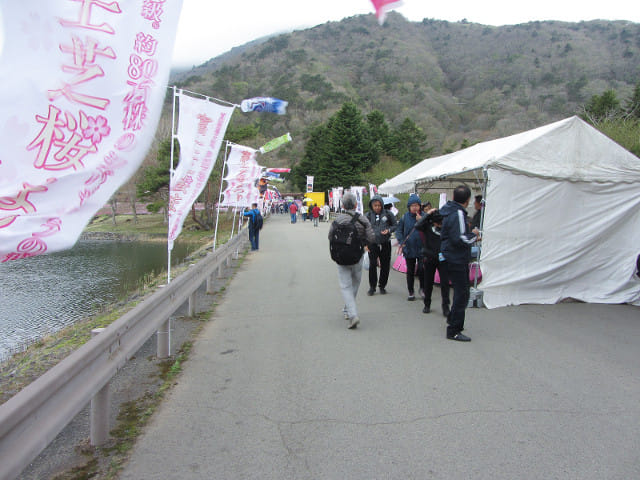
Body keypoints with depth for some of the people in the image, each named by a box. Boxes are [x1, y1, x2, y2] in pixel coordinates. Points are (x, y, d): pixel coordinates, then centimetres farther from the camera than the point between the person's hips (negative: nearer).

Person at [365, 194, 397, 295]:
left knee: (385, 265, 7)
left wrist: (389, 230, -12)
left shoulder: (388, 214, 0)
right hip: (373, 244, -1)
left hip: (385, 244, 1)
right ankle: (372, 287, 8)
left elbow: (395, 225, 9)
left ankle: (382, 286, 23)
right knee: (372, 265, -5)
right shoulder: (368, 215, 1)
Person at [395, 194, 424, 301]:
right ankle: (411, 292, 21)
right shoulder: (405, 217, 0)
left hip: (422, 249, -1)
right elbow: (398, 231, 6)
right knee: (410, 271, 9)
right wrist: (401, 242, -6)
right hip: (409, 249, 1)